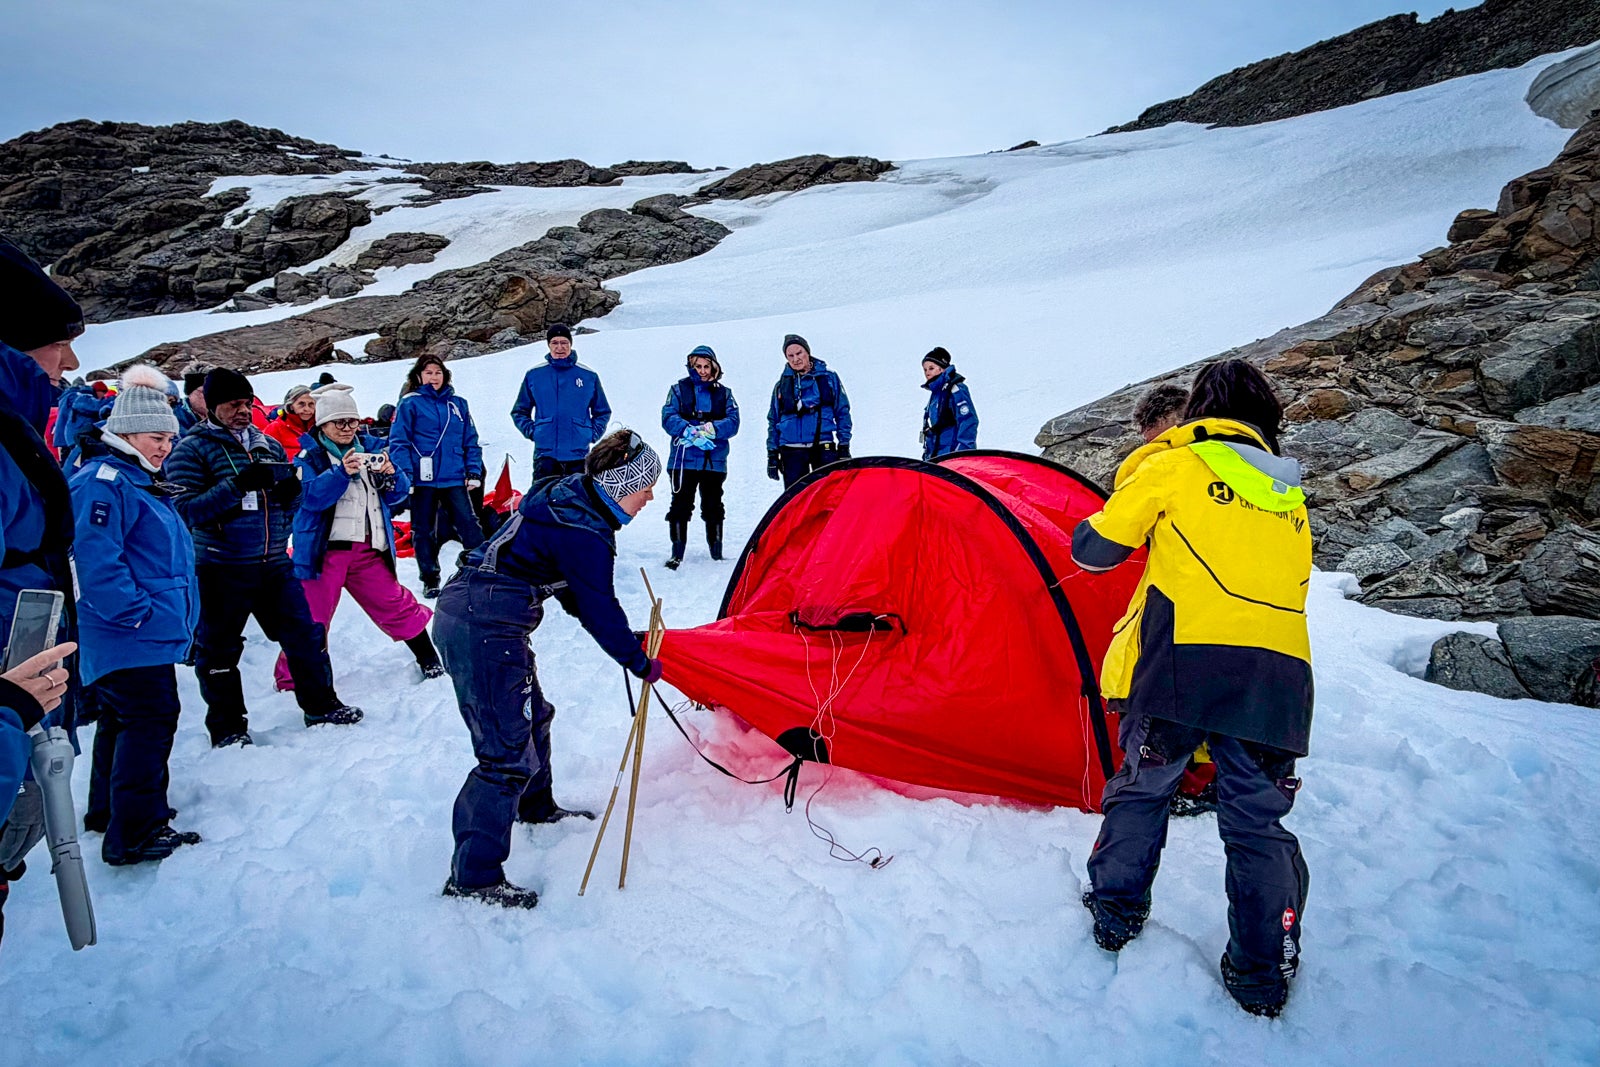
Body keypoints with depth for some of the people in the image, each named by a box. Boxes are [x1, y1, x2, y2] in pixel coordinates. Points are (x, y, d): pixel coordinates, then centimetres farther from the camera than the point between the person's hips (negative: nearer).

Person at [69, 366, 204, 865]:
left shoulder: (140, 481, 18)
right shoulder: (103, 481, -15)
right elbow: (96, 558, -26)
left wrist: (178, 613, 20)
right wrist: (135, 612, -22)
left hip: (147, 635, 11)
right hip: (129, 637, -11)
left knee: (123, 720, 20)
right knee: (150, 720, -9)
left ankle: (109, 810, 34)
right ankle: (135, 833, -3)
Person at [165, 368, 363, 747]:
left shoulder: (269, 446, 12)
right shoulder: (190, 449, -5)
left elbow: (290, 503, 18)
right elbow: (187, 509, -16)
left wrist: (291, 491, -6)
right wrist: (238, 484, -26)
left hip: (274, 563, 5)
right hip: (221, 570, -4)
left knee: (304, 634, 9)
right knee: (219, 649, 7)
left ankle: (320, 704, 25)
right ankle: (227, 726, 22)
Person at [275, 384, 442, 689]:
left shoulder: (371, 447, 10)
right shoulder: (309, 456, 0)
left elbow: (398, 494, 6)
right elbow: (311, 497, -17)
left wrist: (390, 475, -15)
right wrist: (341, 472, -30)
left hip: (369, 549, 3)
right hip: (324, 550, -3)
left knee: (396, 606, 8)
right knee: (311, 618, 1)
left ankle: (428, 657, 23)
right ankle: (291, 681, 14)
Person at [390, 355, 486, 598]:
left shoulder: (458, 404, 10)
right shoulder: (409, 404, 0)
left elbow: (471, 441, 12)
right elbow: (398, 442, -4)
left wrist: (474, 472, 2)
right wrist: (405, 476, -13)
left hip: (454, 478, 2)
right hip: (423, 479, -2)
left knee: (469, 524, -4)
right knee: (424, 530, 8)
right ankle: (430, 579, 19)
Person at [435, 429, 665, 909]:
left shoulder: (567, 494, 12)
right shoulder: (583, 531, -19)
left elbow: (576, 591, 20)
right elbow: (599, 607, -13)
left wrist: (621, 637, 20)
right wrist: (639, 663, 1)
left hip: (466, 609, 11)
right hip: (486, 630, -11)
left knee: (532, 715, 28)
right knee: (509, 754, -7)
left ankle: (536, 807, 50)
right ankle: (473, 877, 0)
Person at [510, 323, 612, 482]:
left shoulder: (589, 376, 6)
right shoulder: (534, 375, 6)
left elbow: (602, 412, 17)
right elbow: (519, 411, 16)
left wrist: (592, 434, 3)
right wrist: (531, 431, 0)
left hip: (578, 454, 0)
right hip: (545, 454, 0)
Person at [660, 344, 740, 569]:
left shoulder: (724, 393, 12)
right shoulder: (679, 389, 7)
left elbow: (733, 422, 0)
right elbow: (668, 417, -5)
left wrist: (712, 429, -20)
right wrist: (690, 431, -22)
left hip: (715, 460, 2)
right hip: (683, 459, -2)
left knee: (713, 507, 9)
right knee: (680, 506, -3)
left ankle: (716, 552, 19)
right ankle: (677, 553, 4)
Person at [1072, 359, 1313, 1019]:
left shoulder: (1175, 467, 4)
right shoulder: (1290, 498, 21)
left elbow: (1094, 549, 5)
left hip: (1183, 664, -4)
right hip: (1276, 674, 4)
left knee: (1141, 786, 16)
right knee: (1258, 818, 11)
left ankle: (1115, 913, 28)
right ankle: (1263, 976, 16)